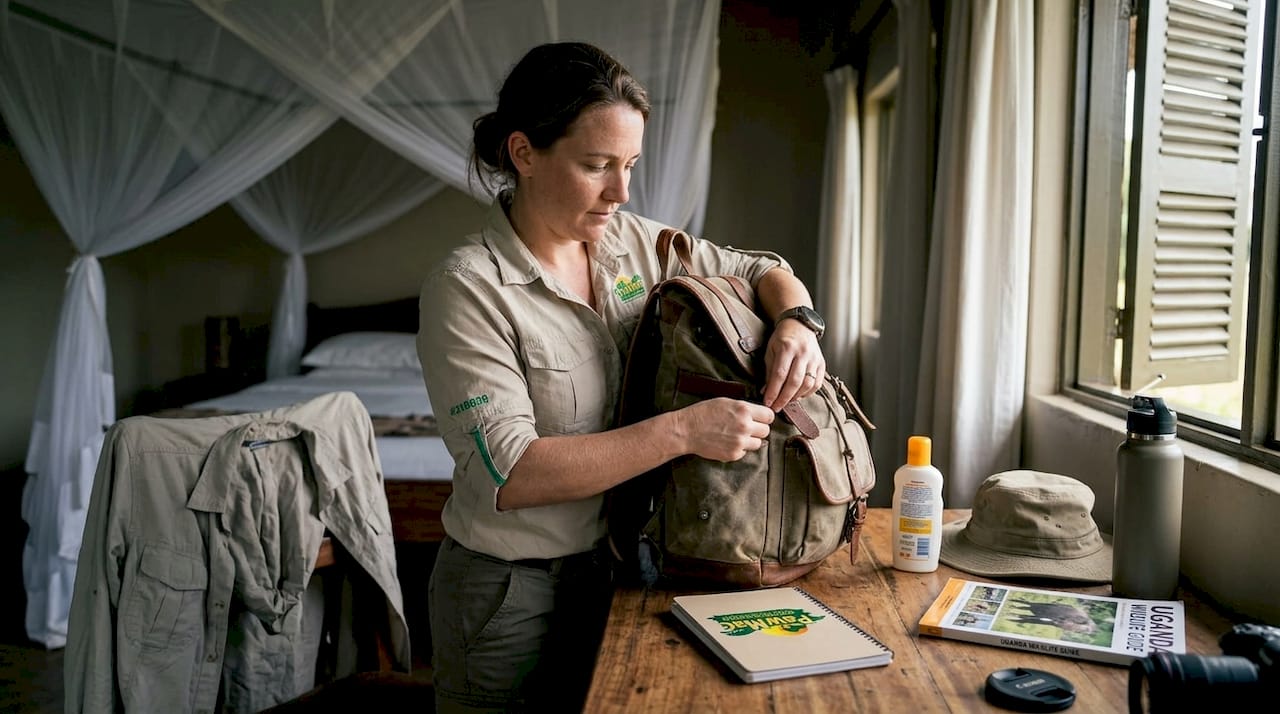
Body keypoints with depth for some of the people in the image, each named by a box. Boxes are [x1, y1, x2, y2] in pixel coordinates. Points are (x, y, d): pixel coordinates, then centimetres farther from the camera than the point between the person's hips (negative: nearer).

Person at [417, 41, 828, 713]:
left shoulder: (634, 242, -3)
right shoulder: (467, 286, -21)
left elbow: (761, 269, 9)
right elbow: (510, 474, -27)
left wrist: (796, 321, -14)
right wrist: (683, 430, -31)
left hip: (612, 566, 6)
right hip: (510, 589, -5)